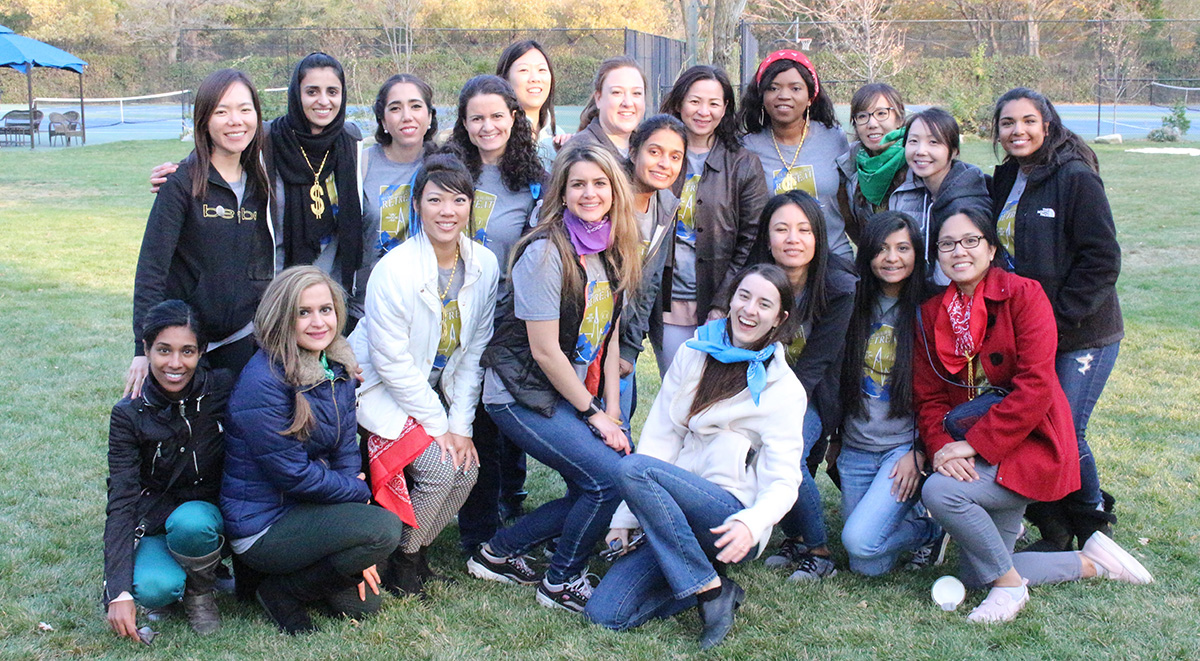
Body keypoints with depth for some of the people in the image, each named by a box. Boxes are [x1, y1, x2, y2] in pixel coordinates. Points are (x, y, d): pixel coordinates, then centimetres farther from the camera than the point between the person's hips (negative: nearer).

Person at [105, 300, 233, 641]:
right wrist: (118, 591, -24)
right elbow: (121, 501, -16)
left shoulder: (222, 389, -11)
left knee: (189, 522, -35)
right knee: (153, 588, -32)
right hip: (153, 522, 0)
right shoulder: (130, 414, -12)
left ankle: (201, 591, -5)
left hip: (209, 513, 1)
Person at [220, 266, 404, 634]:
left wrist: (359, 554, -4)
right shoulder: (263, 381, -22)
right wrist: (361, 493, -9)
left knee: (362, 603, 1)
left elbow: (345, 451, 3)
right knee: (383, 528, -24)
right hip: (263, 526, -8)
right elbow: (292, 474, -21)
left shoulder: (338, 369, 2)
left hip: (309, 508, 8)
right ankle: (283, 592, -5)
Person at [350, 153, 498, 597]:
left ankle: (417, 547, 17)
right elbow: (393, 362, -20)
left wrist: (460, 423, -5)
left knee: (467, 471, -9)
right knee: (439, 466, -20)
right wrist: (438, 425, -16)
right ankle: (402, 559, 5)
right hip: (381, 390, -6)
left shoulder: (484, 266, -7)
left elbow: (474, 353, 0)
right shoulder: (394, 270, -24)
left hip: (436, 389, 6)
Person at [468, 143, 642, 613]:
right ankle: (561, 584, 3)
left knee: (592, 492, 2)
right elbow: (545, 351, -18)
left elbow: (609, 339, 9)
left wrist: (613, 414, 2)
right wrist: (594, 415, -11)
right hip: (523, 396, -8)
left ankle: (500, 552, 20)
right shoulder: (545, 253, -18)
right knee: (609, 477, -18)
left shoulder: (612, 253, 6)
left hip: (577, 395, 8)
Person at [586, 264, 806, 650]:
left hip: (731, 522, -5)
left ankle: (710, 587, -18)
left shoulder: (783, 389, -2)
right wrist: (626, 516, -1)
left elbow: (783, 482, -7)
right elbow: (658, 439, 7)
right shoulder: (694, 355, 10)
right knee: (604, 613, -15)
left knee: (633, 469, -29)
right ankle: (712, 584, 5)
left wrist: (752, 524, -30)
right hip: (677, 520, 5)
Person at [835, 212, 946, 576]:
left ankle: (930, 529, 7)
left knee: (859, 540, -21)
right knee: (867, 567, 4)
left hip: (905, 447, -5)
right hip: (856, 449, 5)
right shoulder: (856, 306, 6)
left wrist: (920, 453, -13)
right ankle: (913, 515, 30)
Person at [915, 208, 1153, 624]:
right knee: (975, 575, 5)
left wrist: (973, 444, -23)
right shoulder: (931, 314, 5)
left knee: (938, 491, -30)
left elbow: (1034, 387, -19)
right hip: (970, 457, 7)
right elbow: (929, 398, 1)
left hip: (1029, 446, -6)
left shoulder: (1023, 295, -11)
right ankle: (1090, 563, 23)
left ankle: (1009, 584, -9)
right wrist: (942, 447, -19)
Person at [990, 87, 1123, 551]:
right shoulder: (1003, 182, 10)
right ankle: (1053, 533, 19)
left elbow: (1102, 261, -15)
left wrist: (1058, 317, -17)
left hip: (1084, 335, -6)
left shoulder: (1076, 178, -11)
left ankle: (1095, 531, 17)